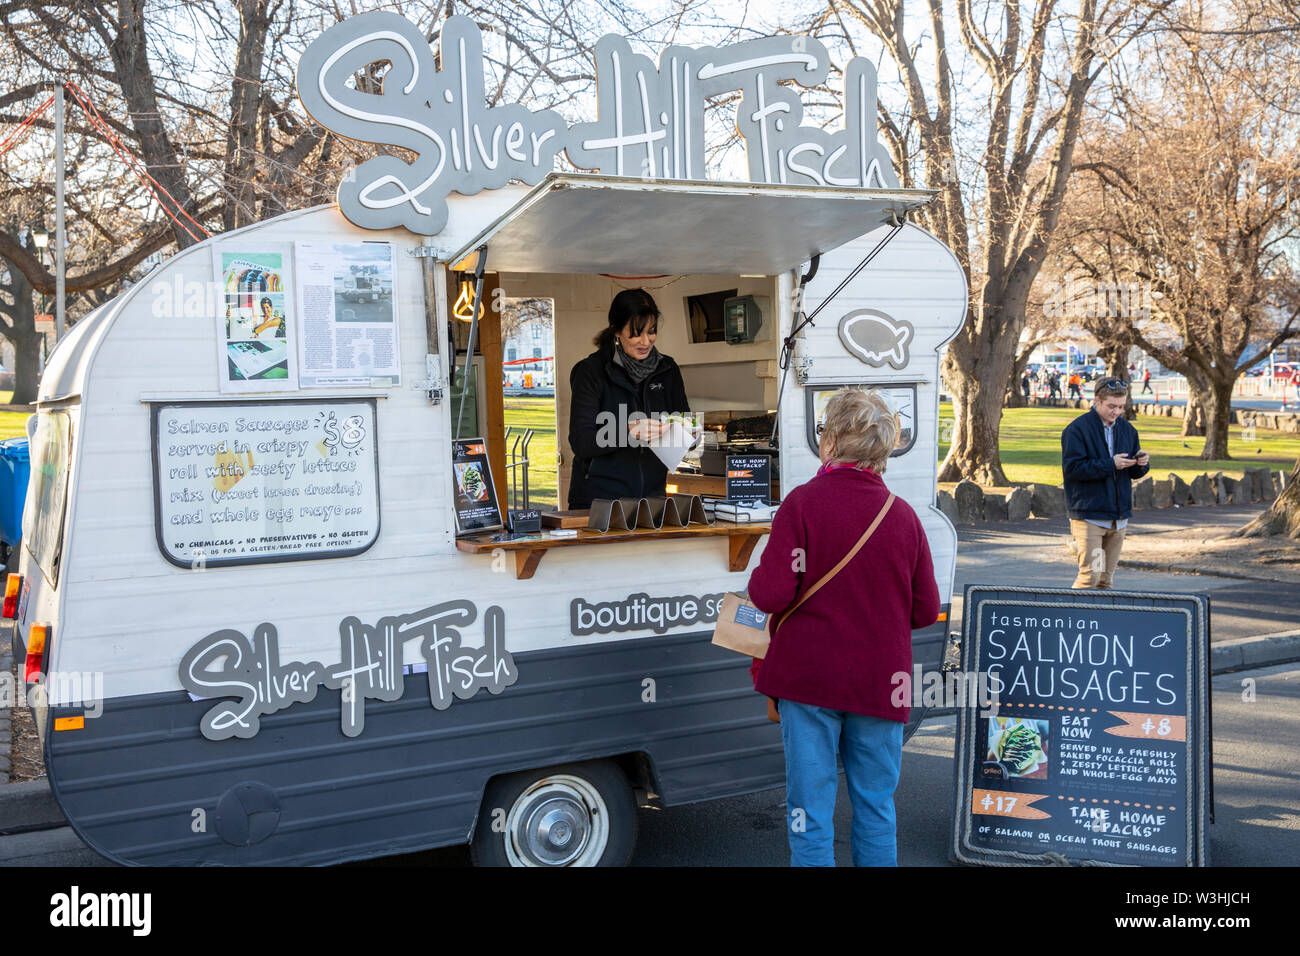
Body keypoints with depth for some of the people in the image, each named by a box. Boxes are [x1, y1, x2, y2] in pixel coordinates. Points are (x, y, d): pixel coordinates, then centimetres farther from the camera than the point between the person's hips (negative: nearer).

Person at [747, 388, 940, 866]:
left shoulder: (803, 502, -10)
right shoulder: (903, 515, 0)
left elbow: (770, 593, -16)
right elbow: (925, 611, 3)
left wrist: (760, 577, 5)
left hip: (809, 679, -3)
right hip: (879, 683, 3)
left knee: (811, 808, 6)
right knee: (876, 809, 15)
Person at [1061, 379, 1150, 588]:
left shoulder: (1127, 429, 12)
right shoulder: (1077, 429, -8)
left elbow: (1133, 472, 17)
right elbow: (1071, 467, -17)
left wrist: (1141, 464, -6)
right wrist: (1110, 464, -20)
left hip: (1119, 516, 6)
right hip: (1089, 515, -6)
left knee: (1106, 578, 10)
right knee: (1090, 574, -13)